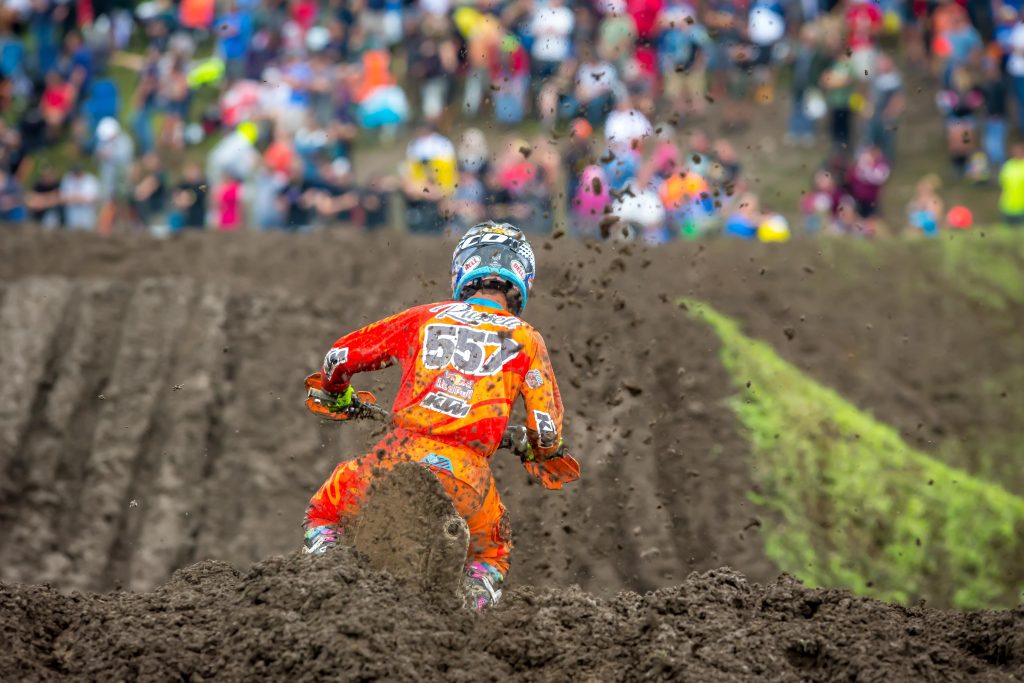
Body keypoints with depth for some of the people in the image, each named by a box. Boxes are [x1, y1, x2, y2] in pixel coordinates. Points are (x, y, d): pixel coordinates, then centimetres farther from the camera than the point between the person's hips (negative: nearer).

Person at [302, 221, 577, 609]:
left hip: (399, 454, 0)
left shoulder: (425, 318, 16)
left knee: (323, 517, 26)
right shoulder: (525, 340, 12)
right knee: (491, 555, 30)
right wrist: (546, 452, 33)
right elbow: (546, 429, 7)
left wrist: (336, 397, 42)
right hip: (466, 472, 0)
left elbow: (341, 356, 19)